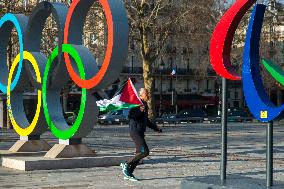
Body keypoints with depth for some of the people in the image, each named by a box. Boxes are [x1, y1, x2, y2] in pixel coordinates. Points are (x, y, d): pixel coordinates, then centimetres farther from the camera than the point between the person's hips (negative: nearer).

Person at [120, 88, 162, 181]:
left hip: (140, 132, 10)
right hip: (135, 131, -10)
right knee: (145, 152, -15)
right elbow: (130, 115, -23)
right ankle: (126, 164, -4)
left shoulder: (145, 105, 20)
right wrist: (139, 111, -35)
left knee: (139, 153, 8)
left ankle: (129, 173, 14)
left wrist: (155, 128, 29)